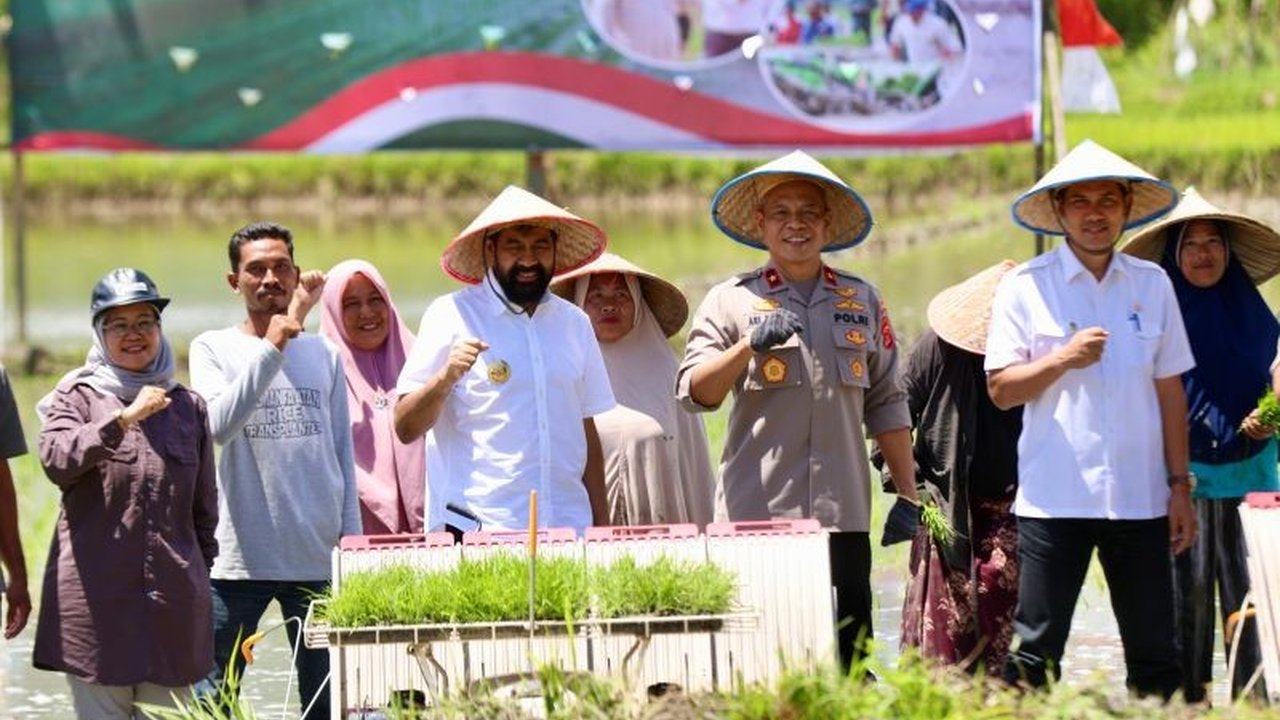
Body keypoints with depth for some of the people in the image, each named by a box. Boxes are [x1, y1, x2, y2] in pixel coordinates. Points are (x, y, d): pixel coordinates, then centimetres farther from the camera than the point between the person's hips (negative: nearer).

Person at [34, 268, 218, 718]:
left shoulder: (188, 407, 13)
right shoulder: (77, 397, 3)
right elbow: (56, 461, -18)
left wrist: (203, 575, 16)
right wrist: (123, 419, -24)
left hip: (173, 603, 3)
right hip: (95, 600, -3)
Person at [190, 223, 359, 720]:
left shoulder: (324, 354, 11)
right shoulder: (214, 349, 2)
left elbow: (342, 452, 14)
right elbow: (219, 425, -17)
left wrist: (351, 541, 9)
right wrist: (273, 345, -20)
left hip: (318, 555, 3)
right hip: (239, 560, -3)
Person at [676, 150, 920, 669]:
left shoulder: (862, 301, 16)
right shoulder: (731, 301, 6)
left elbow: (885, 402, 19)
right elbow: (694, 393, -5)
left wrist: (907, 494, 15)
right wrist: (750, 344, -20)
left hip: (843, 515, 3)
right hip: (756, 517, -3)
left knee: (850, 660, 0)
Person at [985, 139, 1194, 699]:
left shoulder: (1152, 285, 9)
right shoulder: (1025, 287, 1)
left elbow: (1170, 390, 12)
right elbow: (1001, 389, -1)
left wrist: (1180, 486, 8)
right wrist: (1062, 359, -17)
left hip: (1140, 499, 3)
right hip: (1054, 500, -3)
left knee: (1156, 656, 4)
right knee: (1035, 654, -4)